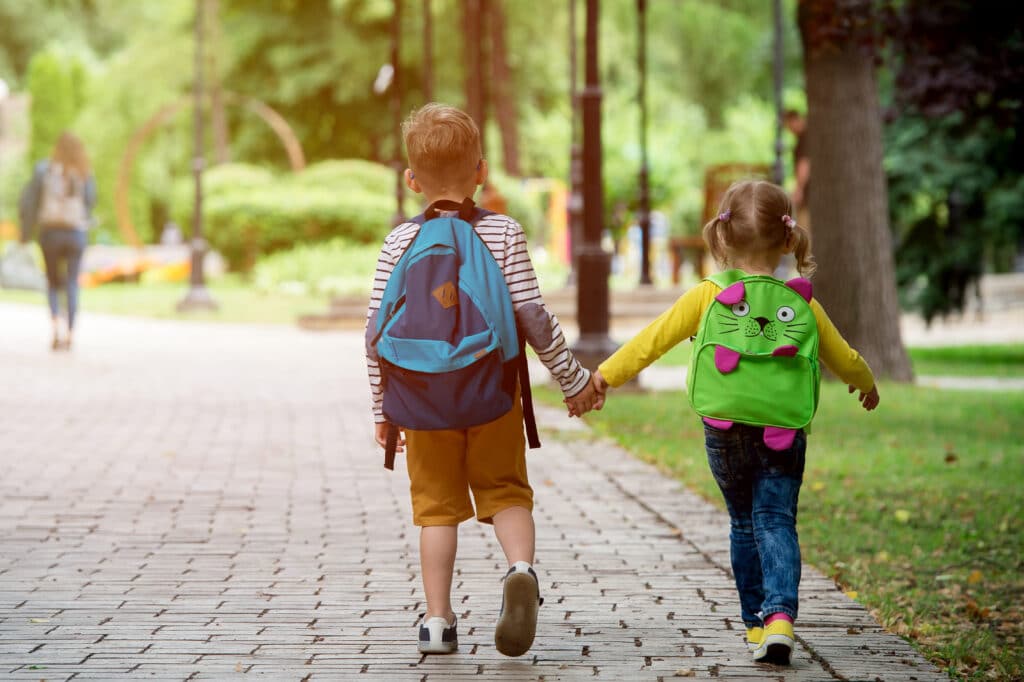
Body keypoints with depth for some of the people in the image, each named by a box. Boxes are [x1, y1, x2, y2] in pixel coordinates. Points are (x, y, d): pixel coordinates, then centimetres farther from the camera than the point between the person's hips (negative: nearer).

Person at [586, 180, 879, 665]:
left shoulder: (707, 297, -2)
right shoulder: (803, 305, 4)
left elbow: (654, 339, 2)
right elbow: (844, 358, 17)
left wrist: (607, 374, 15)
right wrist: (866, 384, 39)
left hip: (726, 434, 0)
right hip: (784, 435, 0)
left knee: (744, 523, 17)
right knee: (776, 521, 1)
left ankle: (755, 621, 21)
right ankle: (780, 614, -21)